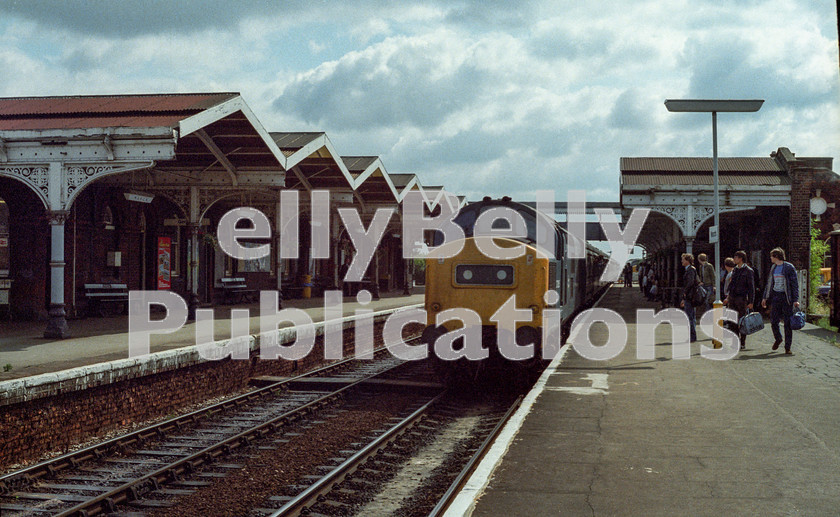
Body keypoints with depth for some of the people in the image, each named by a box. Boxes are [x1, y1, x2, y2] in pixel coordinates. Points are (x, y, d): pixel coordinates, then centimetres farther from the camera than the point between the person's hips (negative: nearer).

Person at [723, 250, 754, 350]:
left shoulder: (748, 271, -6)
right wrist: (728, 298, 17)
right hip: (732, 298, 6)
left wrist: (750, 302, -12)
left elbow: (751, 287, -7)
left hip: (742, 298, -6)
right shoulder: (734, 270, 14)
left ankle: (743, 343, 7)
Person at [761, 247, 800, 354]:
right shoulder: (773, 268, 13)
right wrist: (765, 297, 16)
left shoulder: (789, 267, -6)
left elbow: (795, 284, -7)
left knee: (788, 323, -2)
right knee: (773, 321, 2)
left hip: (786, 297, -5)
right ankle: (778, 339, 29)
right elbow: (769, 284, 20)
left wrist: (795, 300, -13)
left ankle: (787, 347, 3)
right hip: (775, 296, 5)